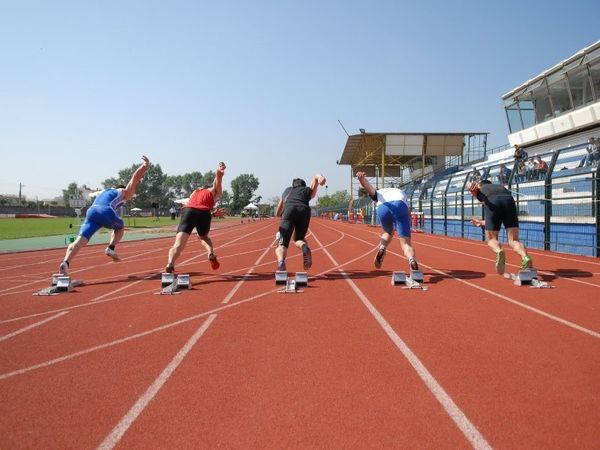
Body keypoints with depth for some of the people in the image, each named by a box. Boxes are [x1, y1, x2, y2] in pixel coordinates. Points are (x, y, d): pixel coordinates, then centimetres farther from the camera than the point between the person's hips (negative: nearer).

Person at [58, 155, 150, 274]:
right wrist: (145, 165, 34)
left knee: (80, 240, -10)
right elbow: (135, 177, 22)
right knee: (120, 227, 28)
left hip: (91, 211, 4)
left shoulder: (103, 192, 41)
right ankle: (111, 248, 9)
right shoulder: (124, 193, 25)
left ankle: (66, 262, -32)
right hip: (106, 212, -4)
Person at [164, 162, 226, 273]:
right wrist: (219, 173, -15)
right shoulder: (215, 192, 28)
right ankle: (211, 253, 4)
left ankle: (170, 264, -36)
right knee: (203, 237, 29)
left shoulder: (195, 191, 41)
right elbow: (217, 183, 5)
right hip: (204, 213, -1)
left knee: (178, 244, -10)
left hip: (188, 211, 1)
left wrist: (213, 214, 35)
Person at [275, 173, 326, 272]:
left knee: (282, 245, -4)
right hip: (304, 211, 1)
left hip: (289, 210, 0)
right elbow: (316, 176, 17)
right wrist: (320, 177, -6)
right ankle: (304, 247, -13)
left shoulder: (287, 190, 40)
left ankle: (281, 261, -40)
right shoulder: (308, 190, 36)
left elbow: (277, 213, 45)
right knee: (298, 239, 24)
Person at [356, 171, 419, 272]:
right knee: (406, 244, -2)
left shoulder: (378, 193, 38)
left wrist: (361, 179, -6)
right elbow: (408, 213, 37)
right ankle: (412, 260, -30)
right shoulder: (402, 192, 45)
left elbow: (369, 187, 15)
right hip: (400, 206, 0)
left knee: (388, 232, 31)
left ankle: (381, 248, 6)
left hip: (383, 208, 0)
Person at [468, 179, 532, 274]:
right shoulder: (501, 186, 45)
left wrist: (472, 186, -16)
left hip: (492, 203, -3)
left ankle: (499, 251, -25)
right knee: (513, 241, 1)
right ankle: (525, 257, -30)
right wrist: (482, 222, 59)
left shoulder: (478, 189, 36)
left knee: (492, 240, 9)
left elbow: (472, 185, 9)